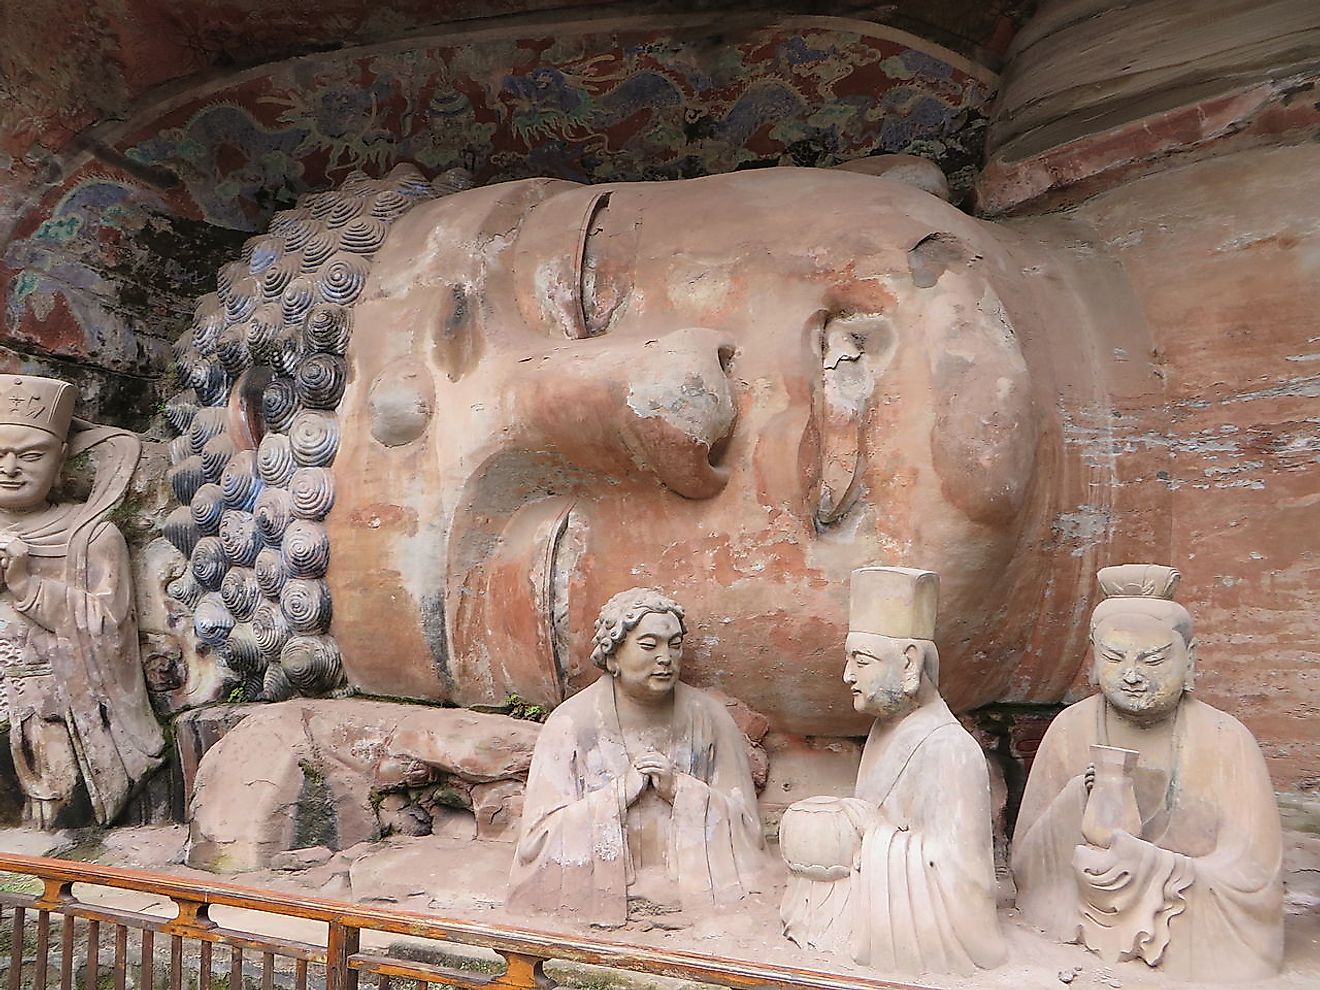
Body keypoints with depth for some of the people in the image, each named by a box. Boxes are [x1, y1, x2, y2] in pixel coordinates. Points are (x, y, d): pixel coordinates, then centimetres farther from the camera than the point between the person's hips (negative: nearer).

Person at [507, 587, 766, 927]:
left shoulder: (708, 717, 2)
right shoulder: (571, 723, -3)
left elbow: (743, 821, 2)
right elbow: (539, 836, -7)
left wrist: (679, 790, -13)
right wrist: (620, 794, -15)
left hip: (694, 892, 2)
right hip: (600, 896, -2)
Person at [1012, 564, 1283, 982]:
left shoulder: (1225, 742, -8)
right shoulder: (1071, 730, -4)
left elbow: (1251, 876, -9)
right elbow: (1026, 866, -2)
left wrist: (1144, 864, -24)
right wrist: (1076, 807, -22)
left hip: (1197, 952, -1)